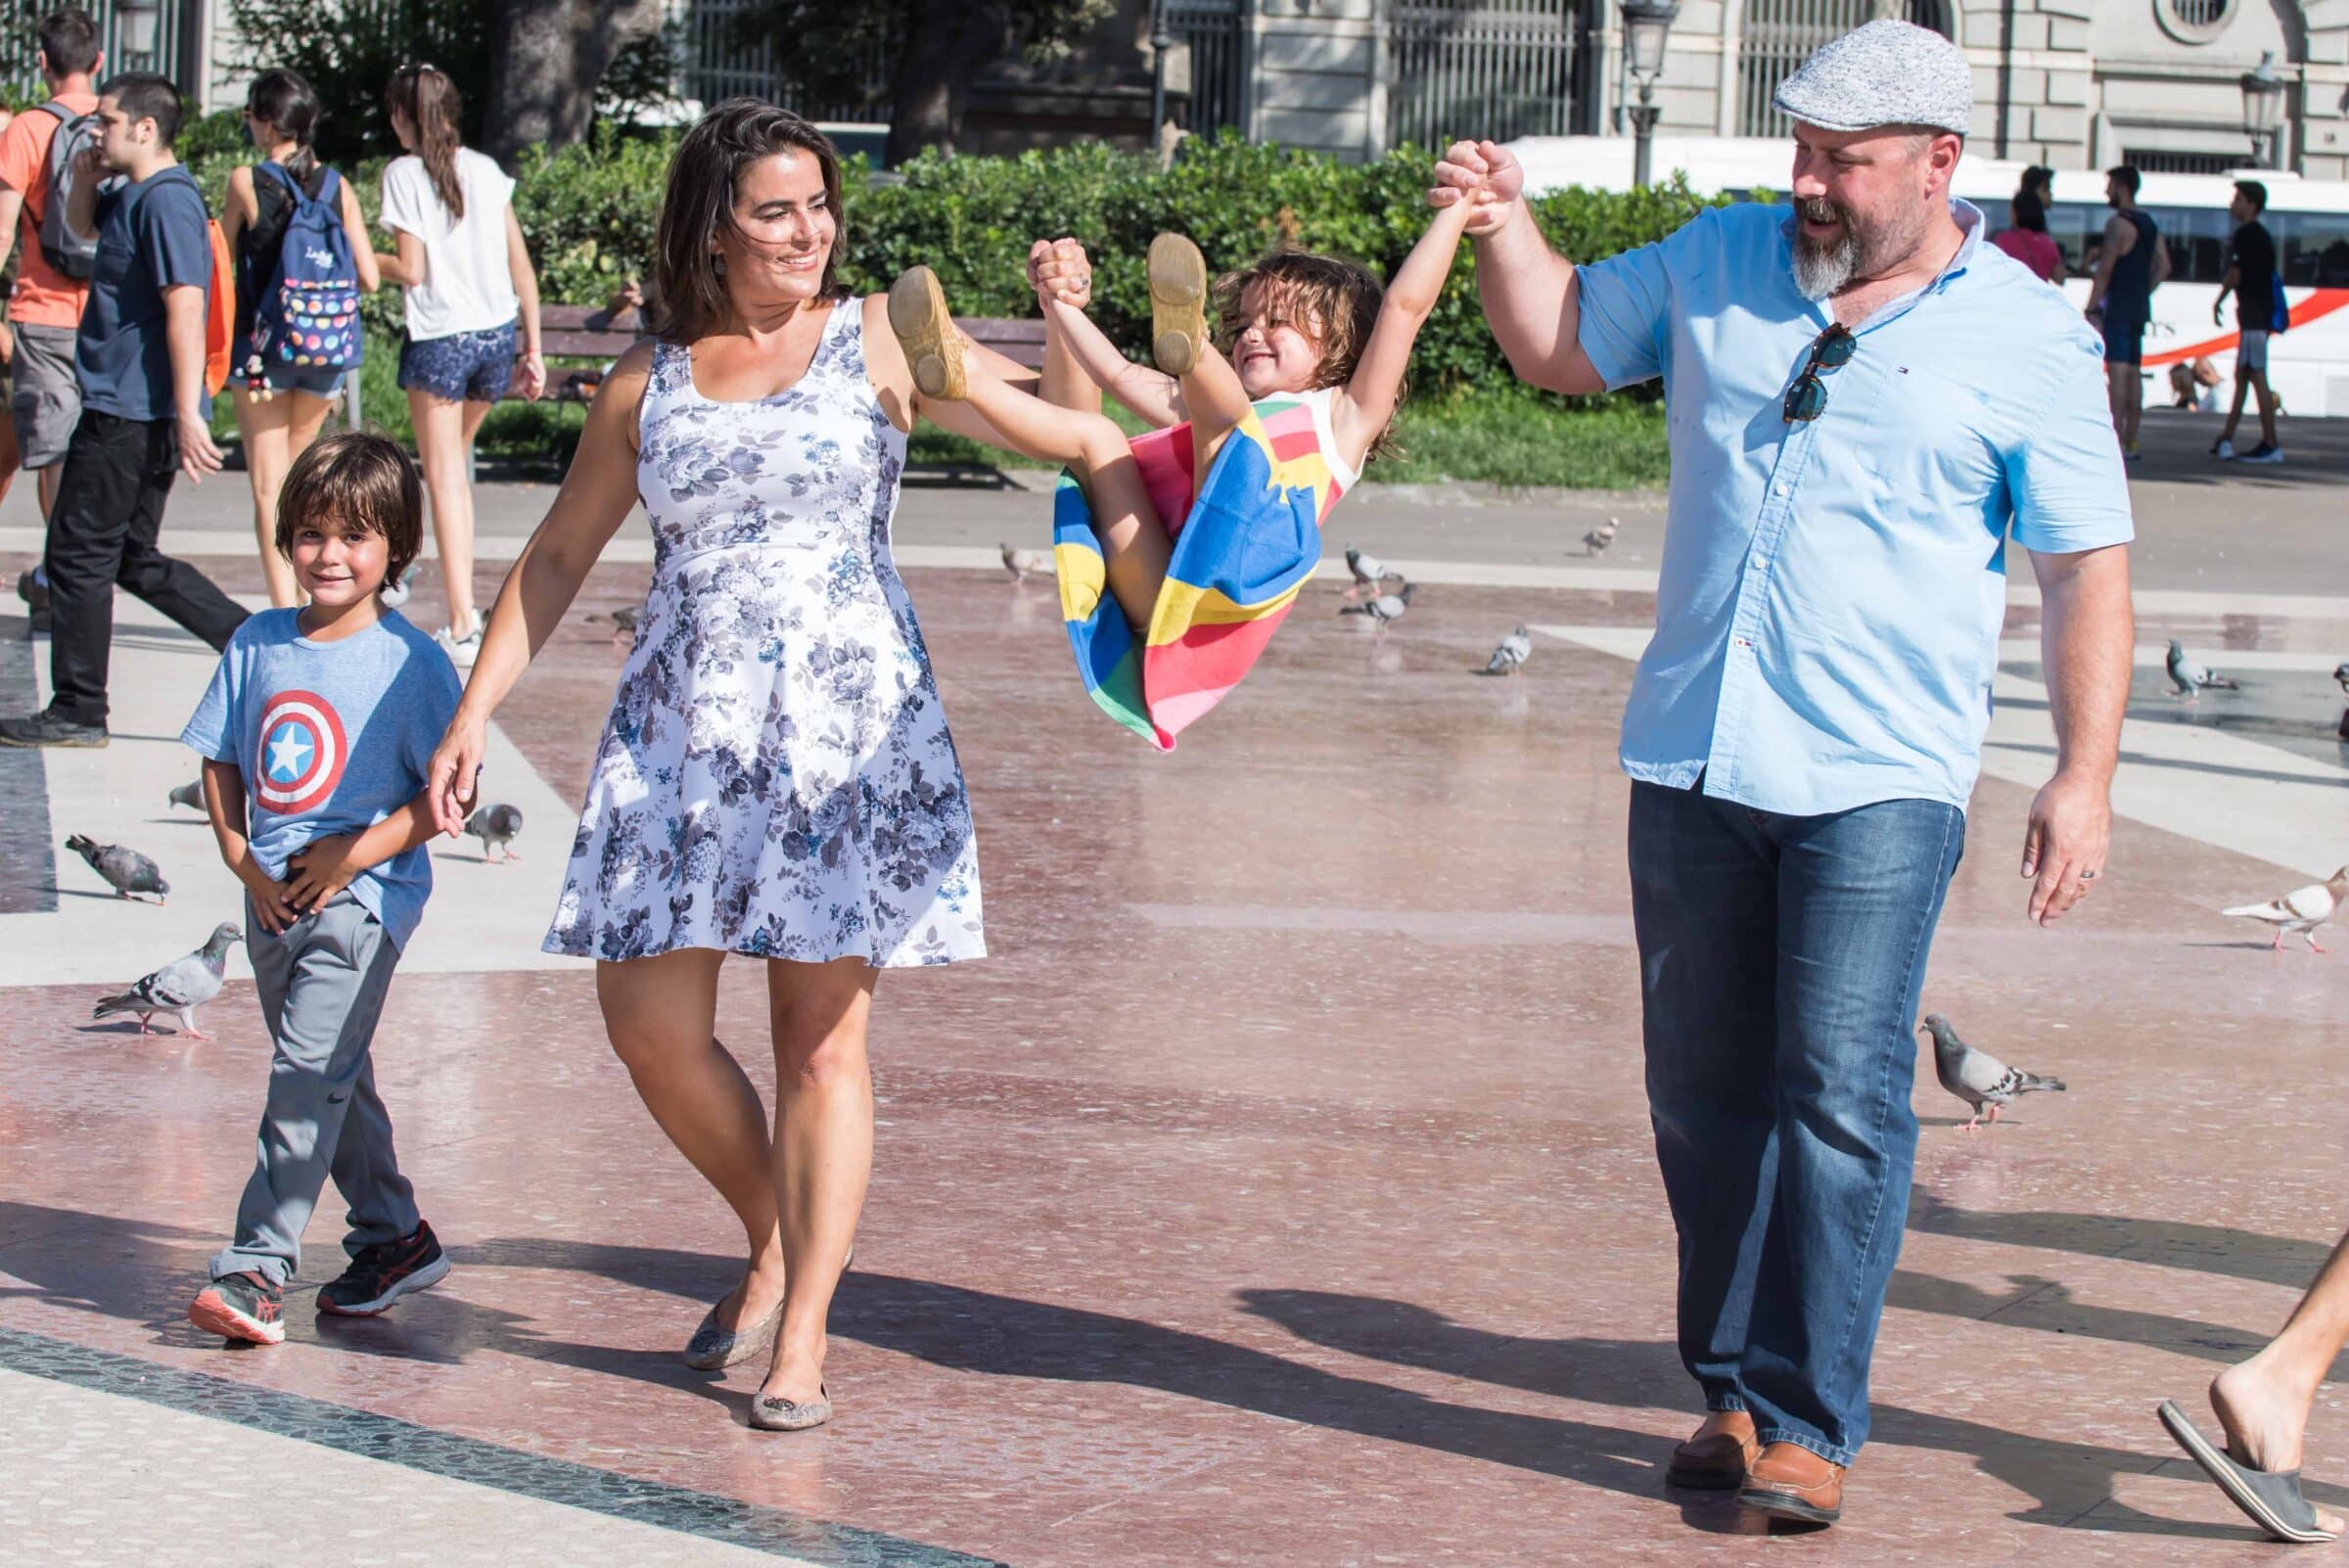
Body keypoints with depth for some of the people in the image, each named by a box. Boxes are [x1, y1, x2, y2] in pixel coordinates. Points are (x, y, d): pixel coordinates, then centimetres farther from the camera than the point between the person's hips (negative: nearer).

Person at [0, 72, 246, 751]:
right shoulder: (133, 197, 14)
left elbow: (184, 309, -25)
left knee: (78, 554, -1)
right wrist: (85, 179, 13)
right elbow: (84, 227, 36)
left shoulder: (167, 201, -18)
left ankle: (78, 712, 6)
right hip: (125, 409, 10)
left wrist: (188, 415, -29)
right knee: (136, 559, 15)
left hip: (129, 414, -10)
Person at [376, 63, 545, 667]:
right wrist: (532, 349, 11)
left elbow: (411, 270, -11)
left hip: (439, 339, -5)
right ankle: (459, 595, 25)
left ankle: (463, 626, -7)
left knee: (446, 478, -1)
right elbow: (521, 266, 6)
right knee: (457, 459, 24)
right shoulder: (485, 169, 8)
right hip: (497, 333, 5)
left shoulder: (403, 173, -6)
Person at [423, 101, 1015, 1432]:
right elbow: (559, 556, 18)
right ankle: (778, 1246, 23)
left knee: (822, 1036, -4)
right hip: (682, 723, 3)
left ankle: (802, 1340, 2)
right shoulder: (648, 384, 12)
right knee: (651, 1024, -2)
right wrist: (477, 709, 13)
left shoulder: (877, 340, 5)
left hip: (846, 722, -3)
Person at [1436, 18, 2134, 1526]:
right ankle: (1734, 1391, 20)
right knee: (1706, 1092, 9)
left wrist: (2084, 779, -6)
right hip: (1693, 762, 5)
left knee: (1842, 1091, -12)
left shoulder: (2032, 342, -1)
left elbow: (2089, 570, 0)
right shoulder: (1720, 265, 10)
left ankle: (1810, 1425, -7)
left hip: (1880, 780, -5)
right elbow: (1561, 343, 25)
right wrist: (1507, 224, 6)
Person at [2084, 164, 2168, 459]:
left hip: (2117, 309, -9)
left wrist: (2092, 309, -16)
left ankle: (2116, 439, -19)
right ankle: (2131, 440, 12)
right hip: (2139, 308, 9)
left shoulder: (2118, 223, -12)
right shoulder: (2149, 223, 15)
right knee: (2134, 371, 10)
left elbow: (2105, 268, -17)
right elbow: (2163, 265, 17)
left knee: (2117, 370, -13)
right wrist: (2143, 293, 16)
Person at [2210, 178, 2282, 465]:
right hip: (2259, 314, 10)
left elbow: (2235, 275, -13)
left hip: (2254, 315, -10)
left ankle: (2270, 445, -10)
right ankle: (2226, 440, 17)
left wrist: (2218, 303, 1)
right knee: (2242, 376, 13)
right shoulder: (2262, 234, 16)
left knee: (2257, 377, -9)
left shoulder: (2245, 235, -12)